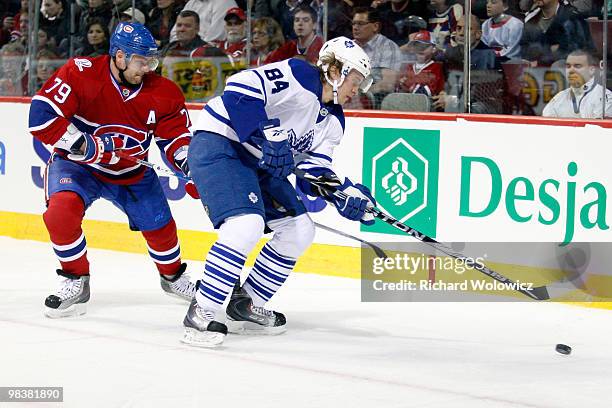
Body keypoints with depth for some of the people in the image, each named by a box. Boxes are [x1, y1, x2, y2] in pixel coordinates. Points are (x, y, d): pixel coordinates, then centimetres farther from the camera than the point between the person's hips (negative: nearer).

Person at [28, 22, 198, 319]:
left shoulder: (162, 92, -12)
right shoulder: (81, 75, -26)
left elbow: (176, 133, -2)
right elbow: (41, 118, -29)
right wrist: (87, 146, -31)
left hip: (133, 171, 4)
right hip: (77, 162, -4)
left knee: (161, 227, 7)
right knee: (62, 208, -30)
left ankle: (172, 275, 42)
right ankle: (75, 281, -9)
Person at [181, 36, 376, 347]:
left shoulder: (333, 120, 12)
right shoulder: (299, 75, -16)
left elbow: (315, 169, 10)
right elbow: (241, 87, -26)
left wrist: (346, 194, -7)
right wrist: (266, 134, -32)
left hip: (258, 164, 10)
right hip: (217, 145, -10)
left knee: (299, 230, 8)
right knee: (246, 225, -27)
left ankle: (245, 305, 19)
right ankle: (200, 313, -20)